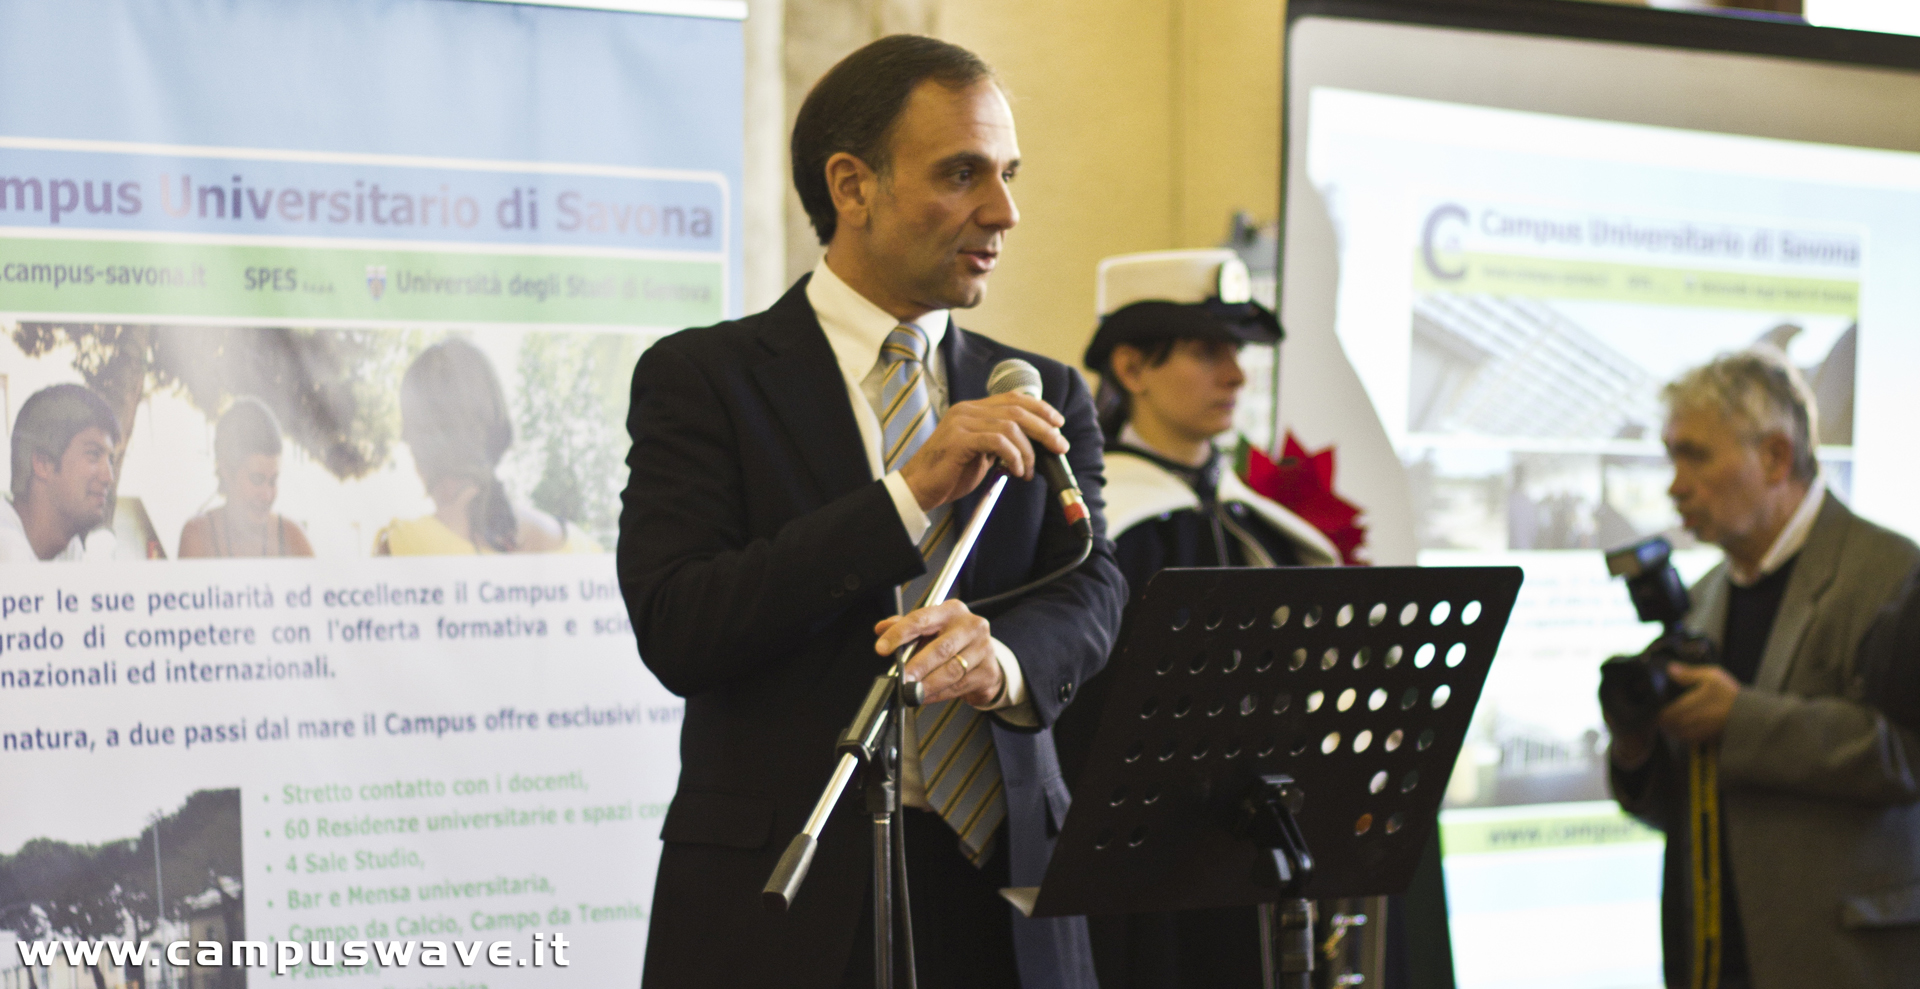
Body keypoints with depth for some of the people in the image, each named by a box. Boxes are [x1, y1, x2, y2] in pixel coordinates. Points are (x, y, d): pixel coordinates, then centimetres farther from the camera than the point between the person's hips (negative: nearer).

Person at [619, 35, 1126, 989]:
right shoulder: (698, 377, -3)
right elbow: (674, 632, -14)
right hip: (779, 907, -3)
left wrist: (1002, 658, -26)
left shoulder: (1046, 398, 10)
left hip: (999, 885, 4)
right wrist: (910, 495, -21)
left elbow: (1090, 590, -4)